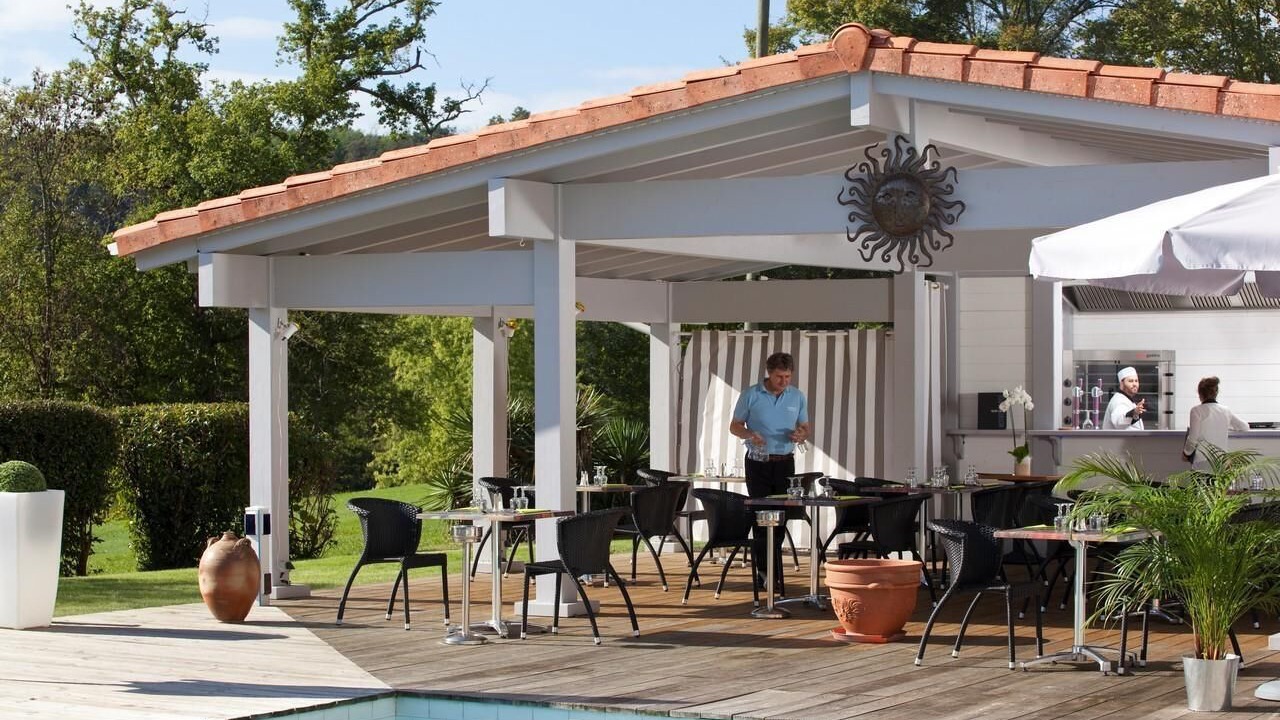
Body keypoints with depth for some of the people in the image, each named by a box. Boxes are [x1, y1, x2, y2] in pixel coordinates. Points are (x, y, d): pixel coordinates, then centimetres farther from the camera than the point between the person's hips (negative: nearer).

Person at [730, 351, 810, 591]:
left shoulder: (797, 397, 6)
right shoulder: (751, 396, -4)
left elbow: (805, 427, 15)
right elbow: (735, 426, 3)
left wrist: (801, 434, -10)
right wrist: (750, 435, -19)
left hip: (785, 463, 3)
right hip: (758, 462, -3)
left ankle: (772, 574, 13)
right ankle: (764, 574, -1)